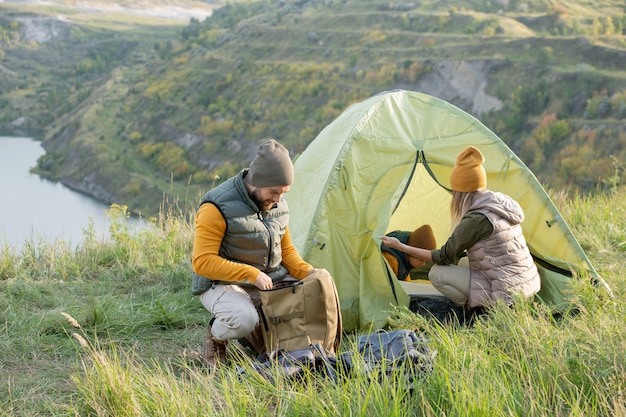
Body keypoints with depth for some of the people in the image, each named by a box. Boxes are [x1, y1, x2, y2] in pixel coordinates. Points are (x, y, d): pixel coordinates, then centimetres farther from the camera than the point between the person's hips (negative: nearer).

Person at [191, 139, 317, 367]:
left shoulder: (278, 205, 2)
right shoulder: (217, 208, -21)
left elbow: (286, 250, 14)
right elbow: (202, 262, -25)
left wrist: (307, 272, -7)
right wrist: (251, 274, -30)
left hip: (269, 282, 7)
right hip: (223, 284, -7)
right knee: (243, 318, -38)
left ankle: (255, 334, 11)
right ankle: (216, 336, 0)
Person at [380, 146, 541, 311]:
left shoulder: (476, 219, -18)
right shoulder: (502, 202, 6)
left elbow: (444, 258, -7)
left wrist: (401, 247, -1)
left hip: (505, 292, -9)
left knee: (437, 274, -2)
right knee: (463, 264, 26)